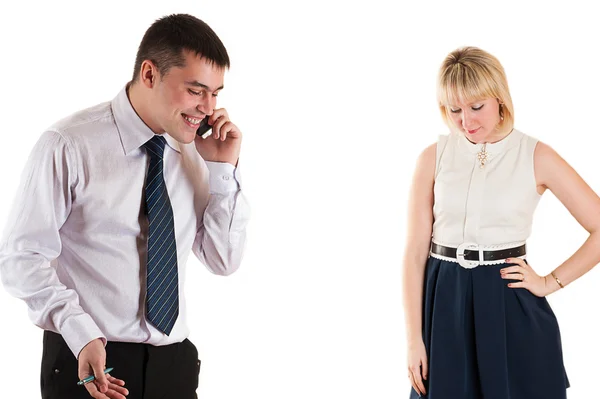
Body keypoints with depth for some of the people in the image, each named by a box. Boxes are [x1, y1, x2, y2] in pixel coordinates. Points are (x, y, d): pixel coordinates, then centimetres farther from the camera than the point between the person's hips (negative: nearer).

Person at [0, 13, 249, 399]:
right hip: (90, 364, -5)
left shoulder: (192, 152, 3)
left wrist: (223, 169, -7)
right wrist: (81, 335, -22)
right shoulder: (68, 146, -13)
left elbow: (224, 260, 4)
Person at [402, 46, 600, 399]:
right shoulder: (433, 158, -1)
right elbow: (416, 251, -1)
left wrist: (551, 282, -4)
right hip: (445, 303, 1)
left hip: (511, 306, -1)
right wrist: (414, 338, -4)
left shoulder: (536, 157, -5)